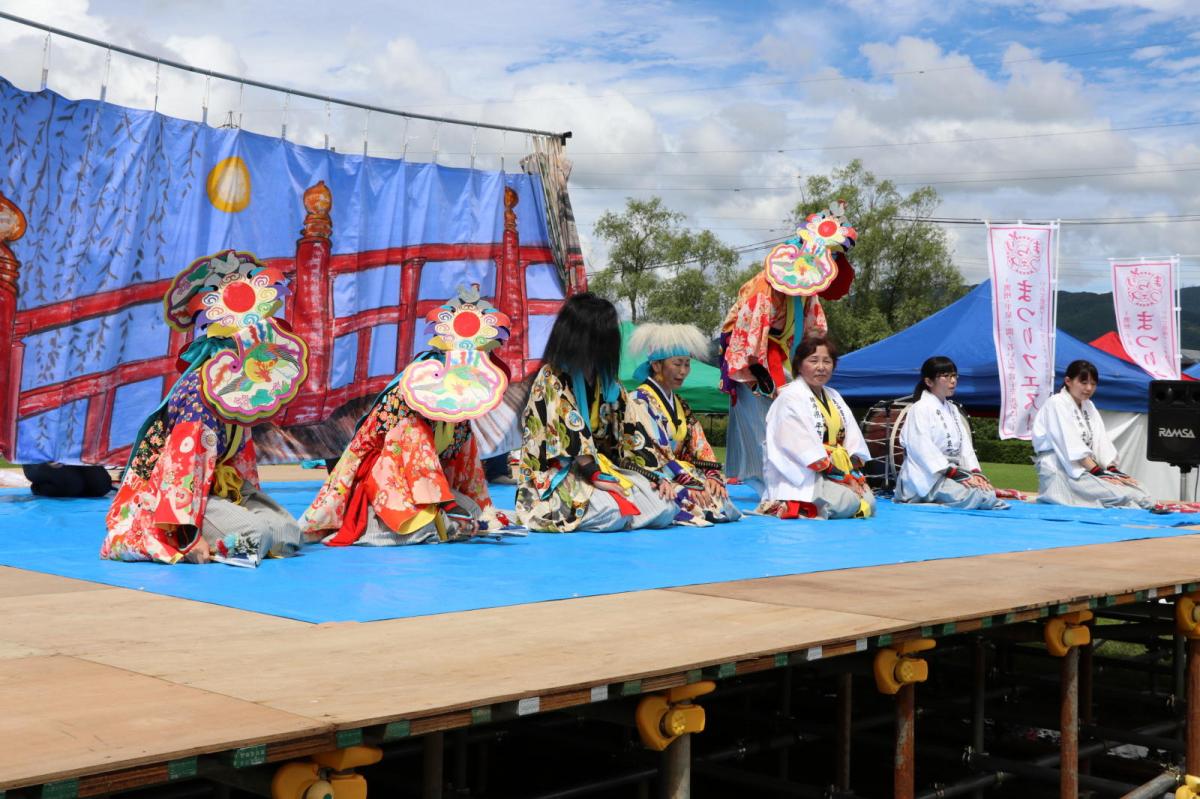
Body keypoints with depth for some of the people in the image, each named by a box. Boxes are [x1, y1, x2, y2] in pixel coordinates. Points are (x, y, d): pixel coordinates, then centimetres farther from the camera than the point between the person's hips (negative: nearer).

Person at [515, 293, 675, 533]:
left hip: (602, 466, 7)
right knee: (611, 513, -34)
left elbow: (628, 435, 11)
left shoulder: (606, 383, 14)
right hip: (556, 476, -6)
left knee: (664, 509, -14)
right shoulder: (551, 379, -8)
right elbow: (569, 434, -17)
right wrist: (596, 476, -23)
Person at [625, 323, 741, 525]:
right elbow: (652, 454, -16)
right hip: (651, 477, -7)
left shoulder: (680, 405, 19)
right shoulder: (639, 401, -7)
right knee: (691, 498, -32)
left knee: (718, 495, -19)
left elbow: (699, 446, 12)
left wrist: (713, 475, -8)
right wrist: (691, 482, -21)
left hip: (680, 474, 7)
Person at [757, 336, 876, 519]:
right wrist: (842, 478, -16)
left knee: (868, 503, -13)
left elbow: (852, 438, 11)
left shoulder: (834, 397, 17)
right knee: (847, 503, -27)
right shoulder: (790, 397, -9)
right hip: (801, 476, -8)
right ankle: (791, 506, -8)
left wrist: (856, 474, -7)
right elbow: (805, 448, -17)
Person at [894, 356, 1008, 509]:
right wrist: (956, 474, -21)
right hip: (927, 477, -8)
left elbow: (965, 445, 12)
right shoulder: (920, 408, -6)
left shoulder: (952, 410, 21)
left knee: (988, 491, -14)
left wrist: (975, 472, -6)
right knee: (973, 495, -29)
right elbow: (924, 449, -16)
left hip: (954, 472, 8)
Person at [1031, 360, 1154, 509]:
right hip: (1060, 470, -8)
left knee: (1134, 490, -19)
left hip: (1086, 469, 8)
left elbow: (1101, 441, 8)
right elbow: (1071, 444, -17)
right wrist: (1099, 473, -22)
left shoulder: (1088, 406, 19)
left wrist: (1114, 470, -9)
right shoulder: (1056, 404, -7)